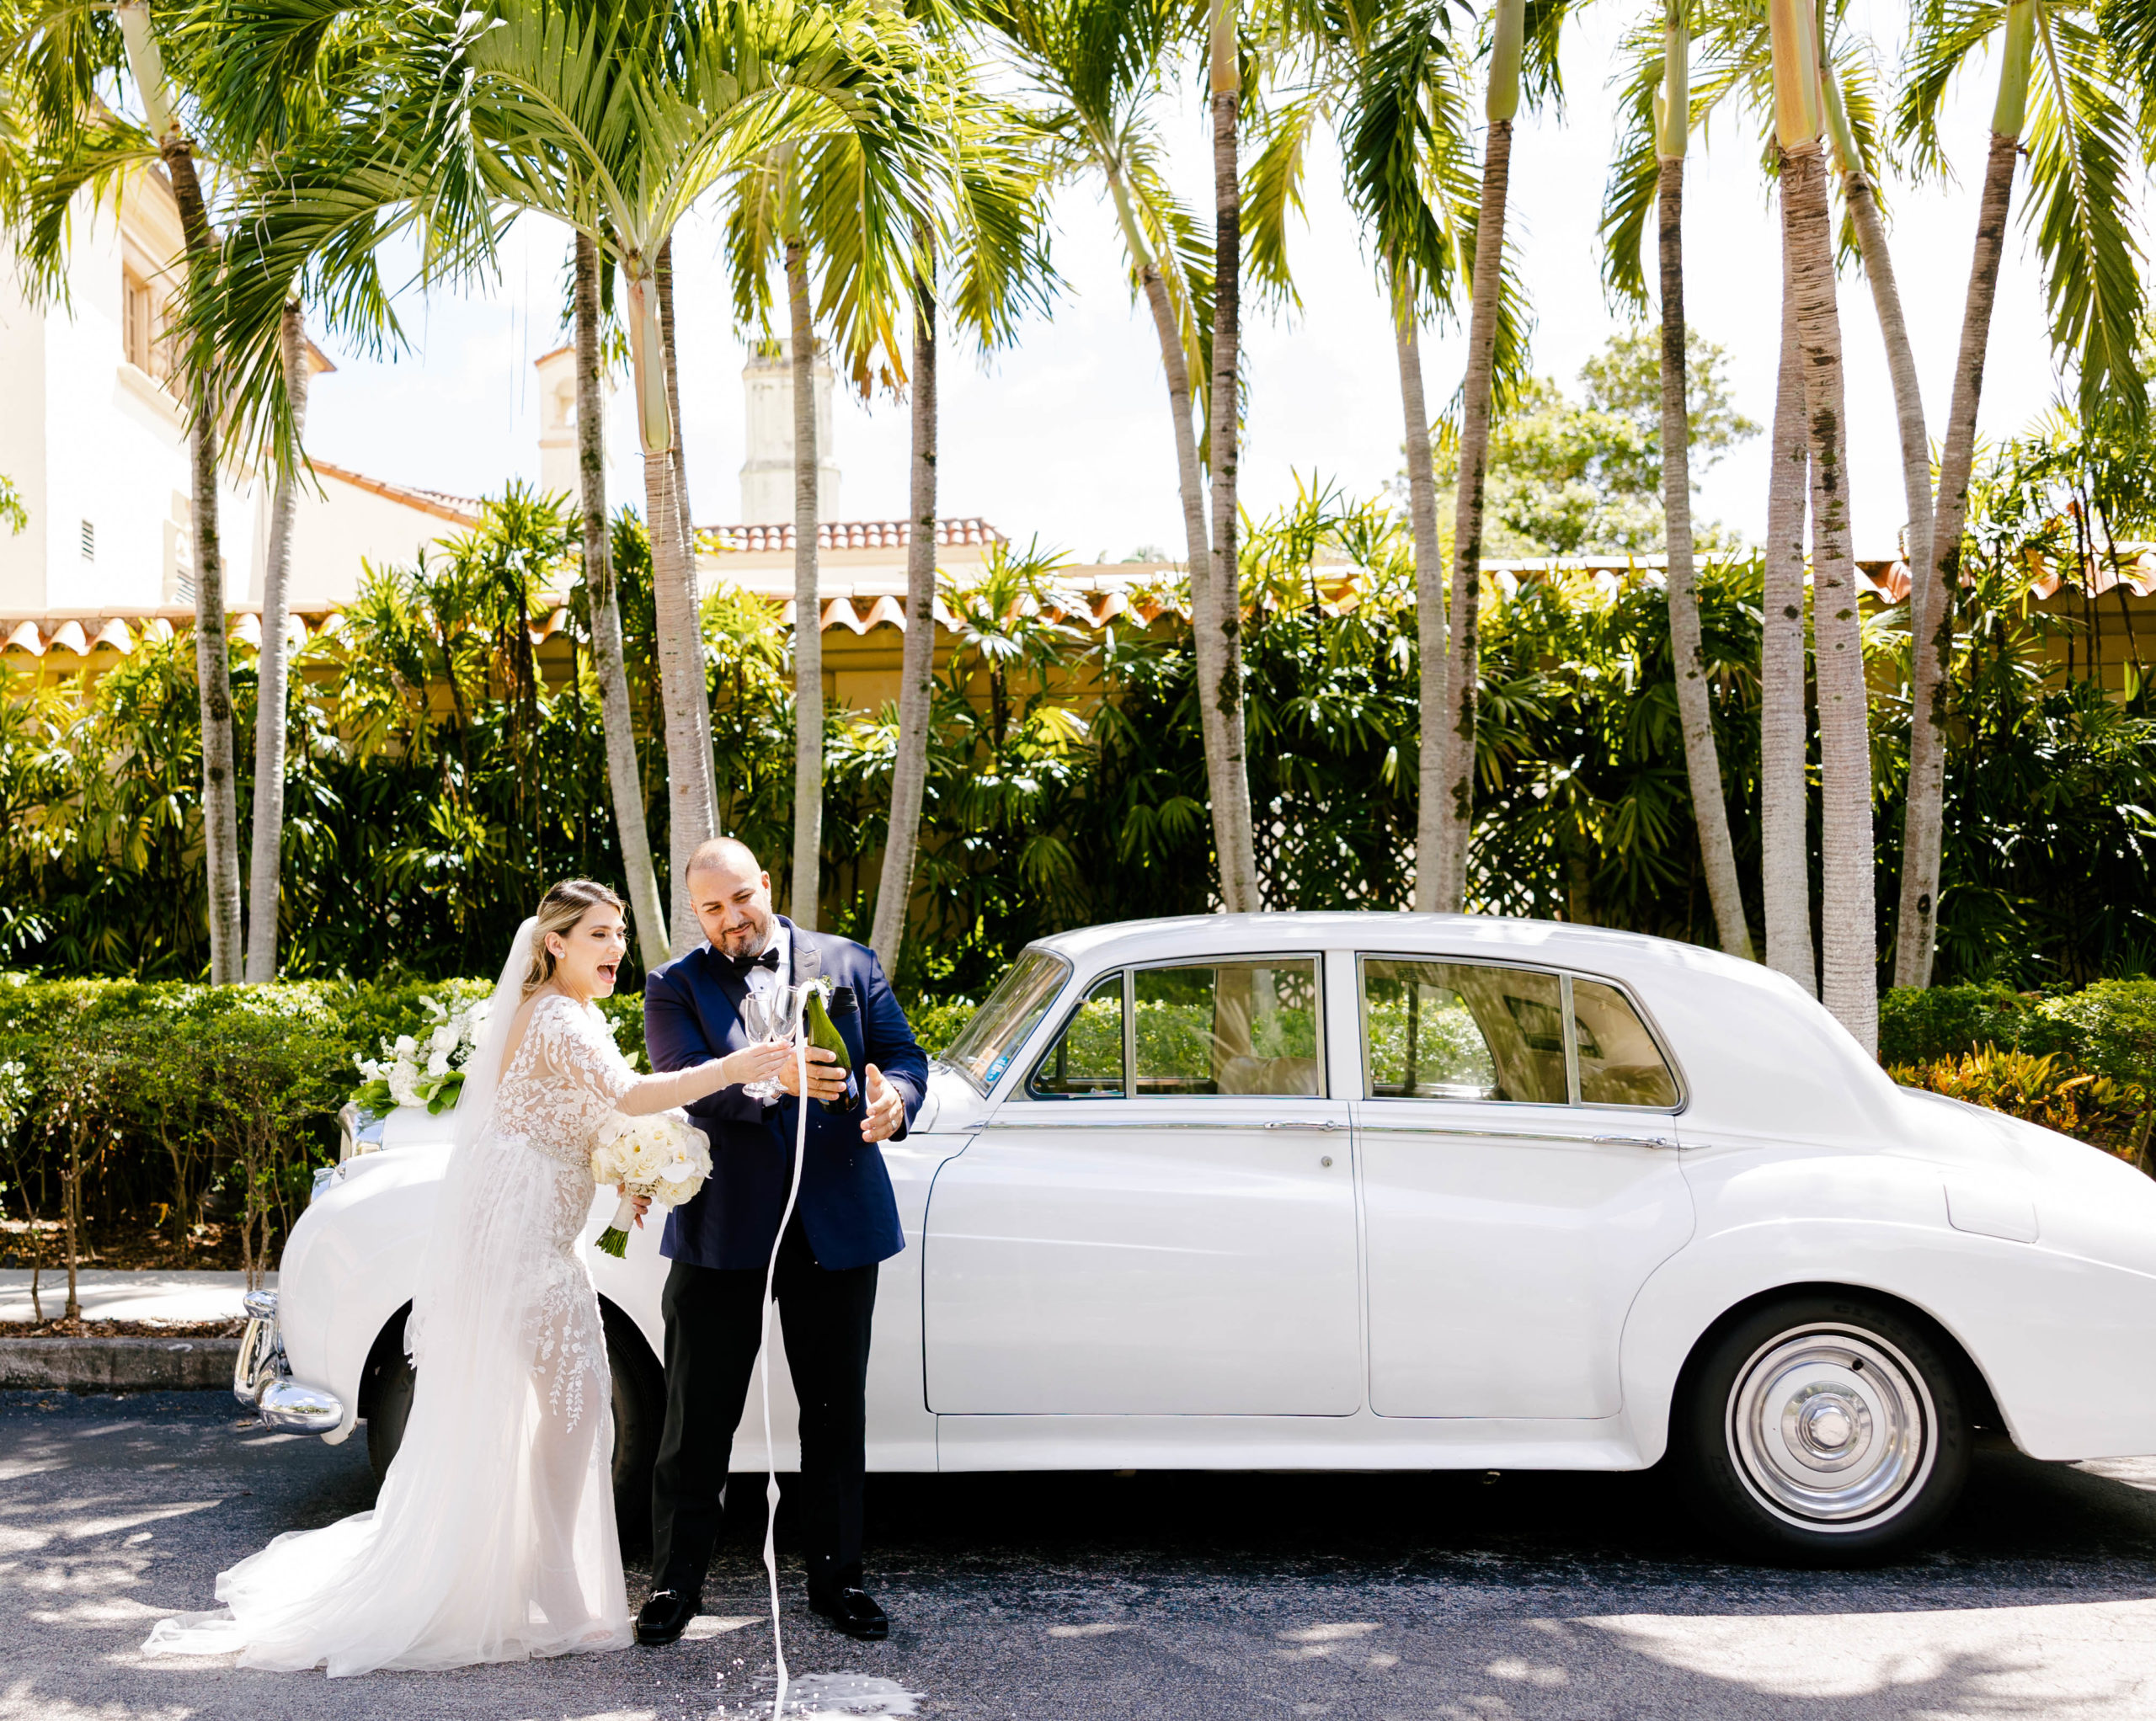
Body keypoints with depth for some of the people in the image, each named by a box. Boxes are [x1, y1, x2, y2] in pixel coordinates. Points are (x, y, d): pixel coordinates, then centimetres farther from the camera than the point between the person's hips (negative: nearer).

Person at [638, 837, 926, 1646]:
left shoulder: (848, 964, 7)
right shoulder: (675, 986, 3)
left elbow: (903, 1055, 3)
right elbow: (686, 1081, -13)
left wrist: (893, 1097, -22)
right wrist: (772, 1077, -32)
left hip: (837, 1221, 1)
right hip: (723, 1224, -1)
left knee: (836, 1412, 11)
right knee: (697, 1417, 6)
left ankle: (836, 1577, 25)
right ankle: (674, 1583, 20)